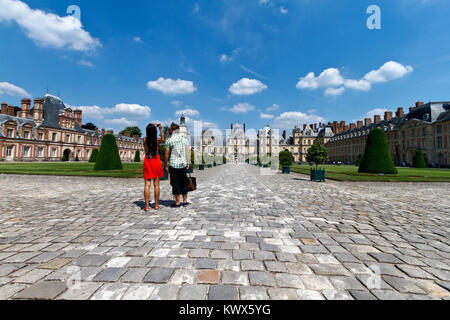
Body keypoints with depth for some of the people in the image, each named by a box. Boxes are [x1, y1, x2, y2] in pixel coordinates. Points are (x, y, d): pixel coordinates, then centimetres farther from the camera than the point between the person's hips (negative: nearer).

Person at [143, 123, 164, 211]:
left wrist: (151, 127, 24)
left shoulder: (145, 140, -3)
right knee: (156, 184, 6)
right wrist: (160, 129, 13)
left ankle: (147, 206, 3)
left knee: (147, 185, 3)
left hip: (147, 161, 1)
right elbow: (163, 140, 15)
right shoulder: (158, 140, -7)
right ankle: (156, 205, 14)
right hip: (156, 161, -1)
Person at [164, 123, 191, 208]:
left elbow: (166, 155, -4)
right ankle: (185, 201, 19)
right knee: (183, 183, 12)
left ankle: (177, 202, 9)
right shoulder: (184, 139, 6)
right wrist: (188, 163, 11)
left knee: (175, 183, 4)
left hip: (173, 165, -3)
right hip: (183, 164, 4)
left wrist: (165, 165, 6)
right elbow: (188, 152, 5)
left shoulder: (169, 140, -4)